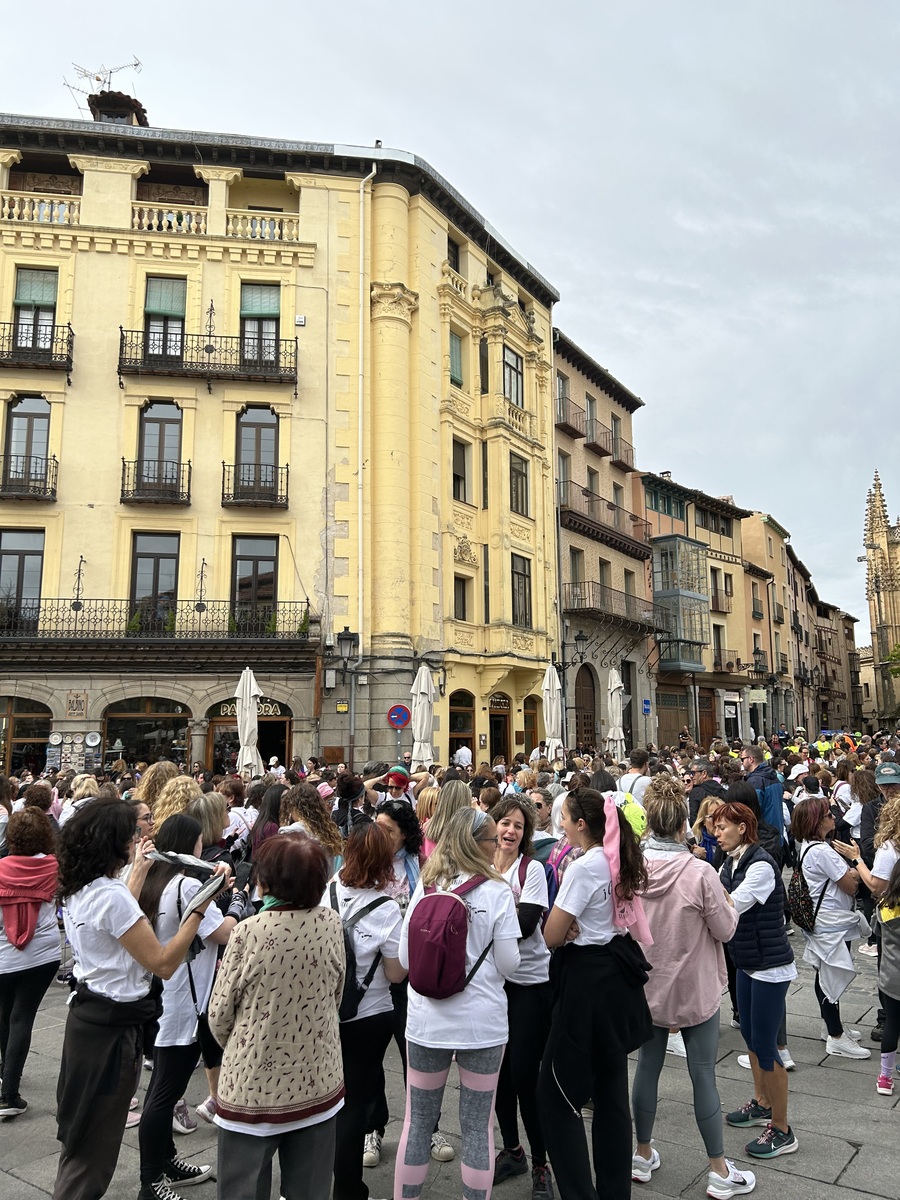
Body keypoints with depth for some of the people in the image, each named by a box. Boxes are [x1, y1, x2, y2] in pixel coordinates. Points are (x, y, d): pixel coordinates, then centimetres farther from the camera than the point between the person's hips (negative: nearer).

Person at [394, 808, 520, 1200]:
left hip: (426, 1019, 3)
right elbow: (508, 963, -9)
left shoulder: (425, 886, -3)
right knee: (478, 1126, 11)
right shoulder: (496, 891, -11)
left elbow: (405, 957, 1)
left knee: (418, 1120, 15)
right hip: (481, 1021, -2)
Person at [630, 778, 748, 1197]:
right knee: (703, 1076, 8)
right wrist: (728, 903, 7)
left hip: (646, 987, 4)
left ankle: (643, 1156, 32)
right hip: (694, 989, -3)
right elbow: (726, 929, -11)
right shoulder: (700, 873, -23)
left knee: (648, 1067, 17)